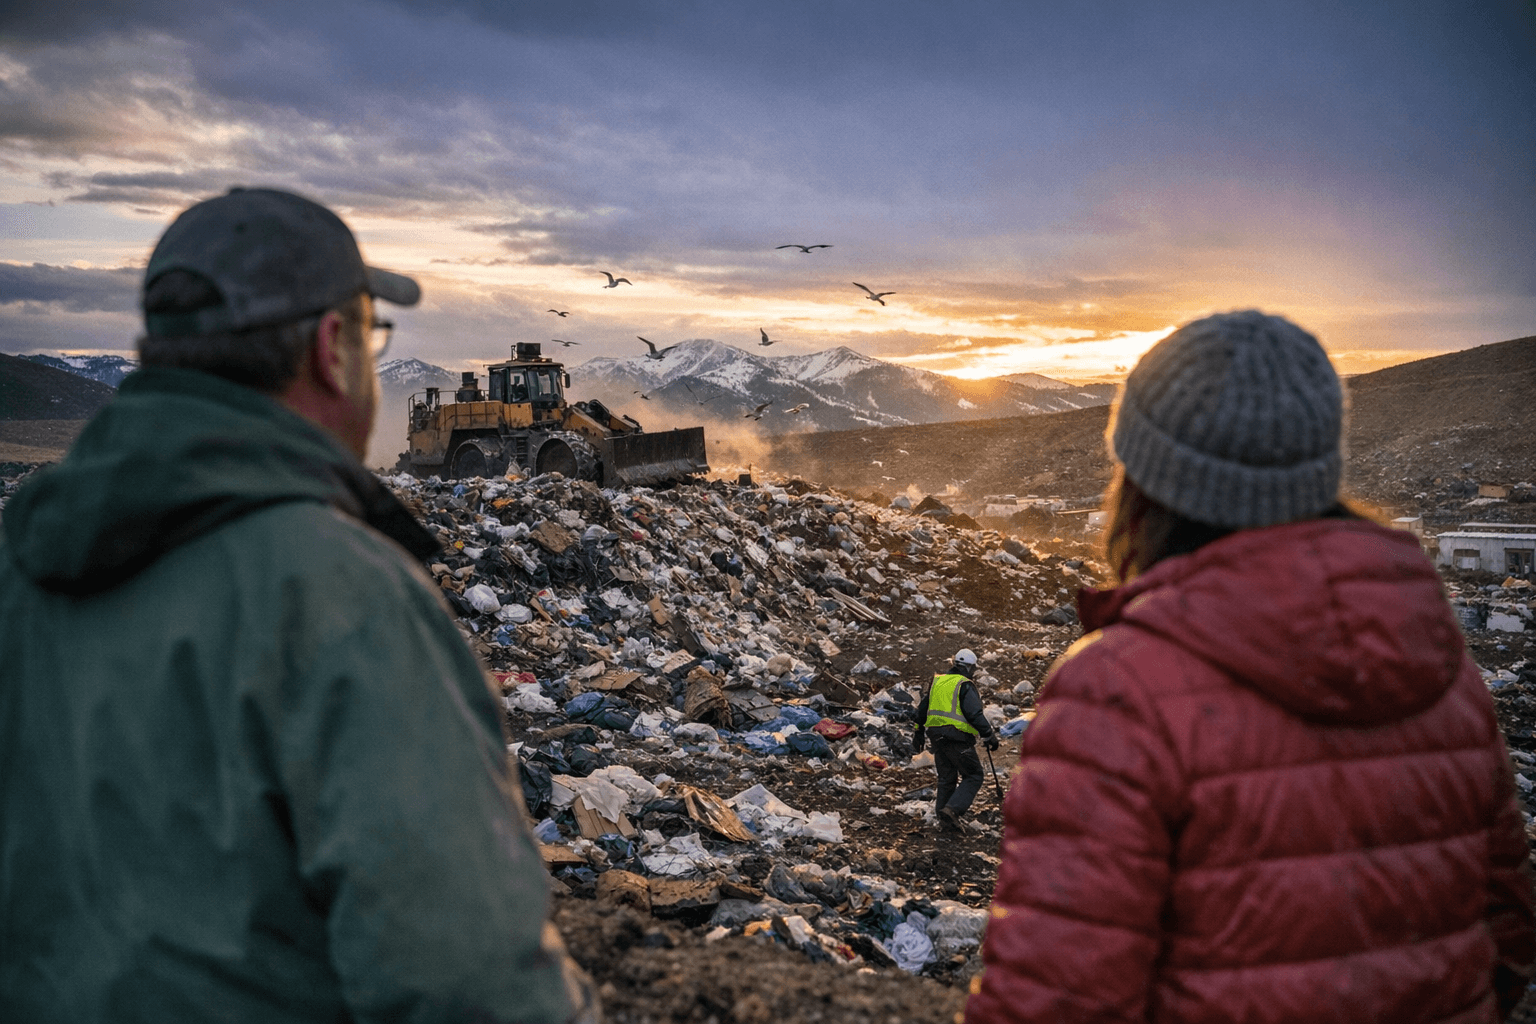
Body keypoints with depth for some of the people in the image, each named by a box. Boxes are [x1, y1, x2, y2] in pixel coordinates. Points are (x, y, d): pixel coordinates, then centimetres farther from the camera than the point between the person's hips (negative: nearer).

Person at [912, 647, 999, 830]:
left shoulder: (936, 681, 13)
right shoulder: (965, 686, -9)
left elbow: (922, 709, 18)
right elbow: (975, 715, -16)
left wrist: (919, 733, 27)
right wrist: (989, 736, -8)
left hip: (936, 736, 7)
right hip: (958, 738, -7)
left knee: (946, 778, 16)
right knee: (973, 776, 3)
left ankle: (944, 818, 17)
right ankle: (953, 808, -13)